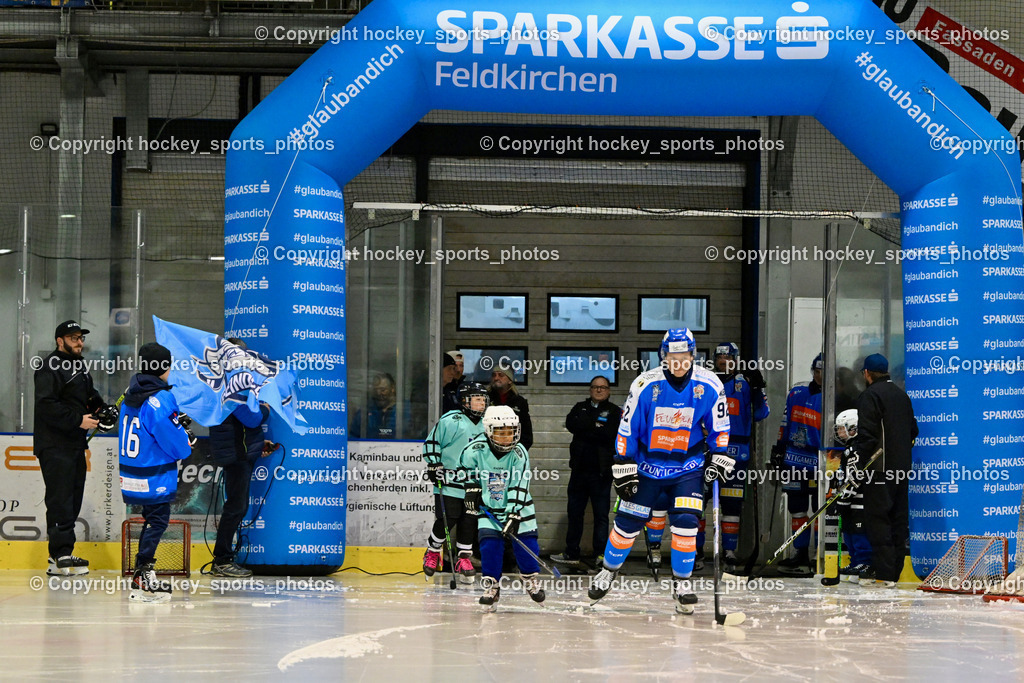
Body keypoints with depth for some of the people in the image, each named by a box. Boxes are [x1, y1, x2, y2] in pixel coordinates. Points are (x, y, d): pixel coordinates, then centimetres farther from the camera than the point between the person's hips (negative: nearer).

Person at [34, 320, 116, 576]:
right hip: (54, 446, -10)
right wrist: (78, 420, -22)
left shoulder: (80, 365, 17)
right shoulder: (50, 368, -13)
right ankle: (61, 557, -13)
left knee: (73, 499, 10)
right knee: (60, 499, -12)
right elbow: (46, 405, -22)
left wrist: (102, 410, 11)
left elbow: (90, 394, 30)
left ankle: (58, 555, 17)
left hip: (75, 443, 10)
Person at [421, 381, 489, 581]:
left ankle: (464, 558, 14)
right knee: (446, 520, -8)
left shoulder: (485, 425, 12)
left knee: (469, 522, 3)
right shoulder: (451, 421, -9)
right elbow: (432, 442, -5)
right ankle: (432, 552, 14)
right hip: (449, 482, -6)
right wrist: (434, 465, -12)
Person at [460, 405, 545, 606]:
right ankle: (491, 586, -2)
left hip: (517, 506, 0)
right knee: (490, 541, -14)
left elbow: (519, 486, -21)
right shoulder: (476, 449, -16)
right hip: (488, 506, 0)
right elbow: (464, 465, 7)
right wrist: (472, 486, -1)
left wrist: (513, 515, -27)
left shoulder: (519, 453, -18)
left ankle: (531, 579, 22)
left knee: (527, 541, -3)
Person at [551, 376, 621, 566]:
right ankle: (571, 553, 17)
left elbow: (612, 434, -13)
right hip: (579, 470, 4)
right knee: (574, 512, 9)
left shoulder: (614, 412, 3)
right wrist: (595, 426, -13)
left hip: (601, 472, -4)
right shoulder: (580, 408, 14)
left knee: (601, 515, -2)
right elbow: (570, 423, -5)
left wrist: (586, 429, -12)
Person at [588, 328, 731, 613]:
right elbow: (627, 428, -7)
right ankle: (608, 570, 27)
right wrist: (624, 468, -7)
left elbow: (719, 426, 4)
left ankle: (681, 583, 1)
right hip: (646, 465, 0)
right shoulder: (645, 384, -15)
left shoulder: (709, 386, -10)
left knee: (686, 521, -14)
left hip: (688, 467, 0)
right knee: (628, 523, 3)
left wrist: (718, 458, -2)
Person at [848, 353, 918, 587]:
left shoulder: (870, 395, -9)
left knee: (877, 516, -7)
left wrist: (855, 461, -17)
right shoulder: (902, 395, 17)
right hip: (901, 468, 8)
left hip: (880, 468, -8)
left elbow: (867, 434, -18)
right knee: (898, 517, 10)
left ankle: (882, 572, -11)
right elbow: (913, 430, 22)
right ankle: (895, 570, 13)